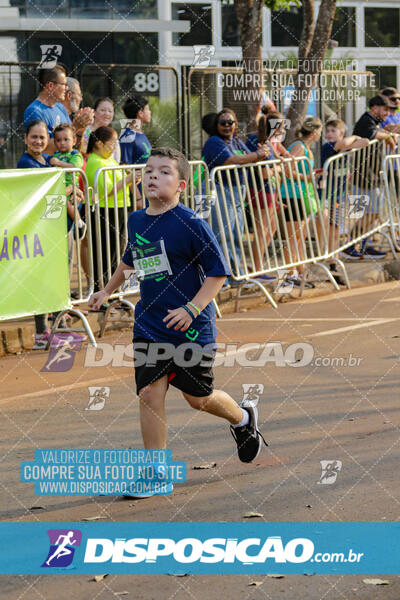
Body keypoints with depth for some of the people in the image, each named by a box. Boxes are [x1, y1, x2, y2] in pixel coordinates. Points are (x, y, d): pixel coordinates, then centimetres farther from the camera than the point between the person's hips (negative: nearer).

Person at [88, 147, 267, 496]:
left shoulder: (191, 225, -15)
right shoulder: (136, 221, 4)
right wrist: (108, 291, 29)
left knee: (198, 397, 10)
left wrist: (192, 309, -21)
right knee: (150, 395, -6)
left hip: (192, 328, -5)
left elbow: (218, 272, -12)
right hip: (149, 327, 5)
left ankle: (243, 419, 41)